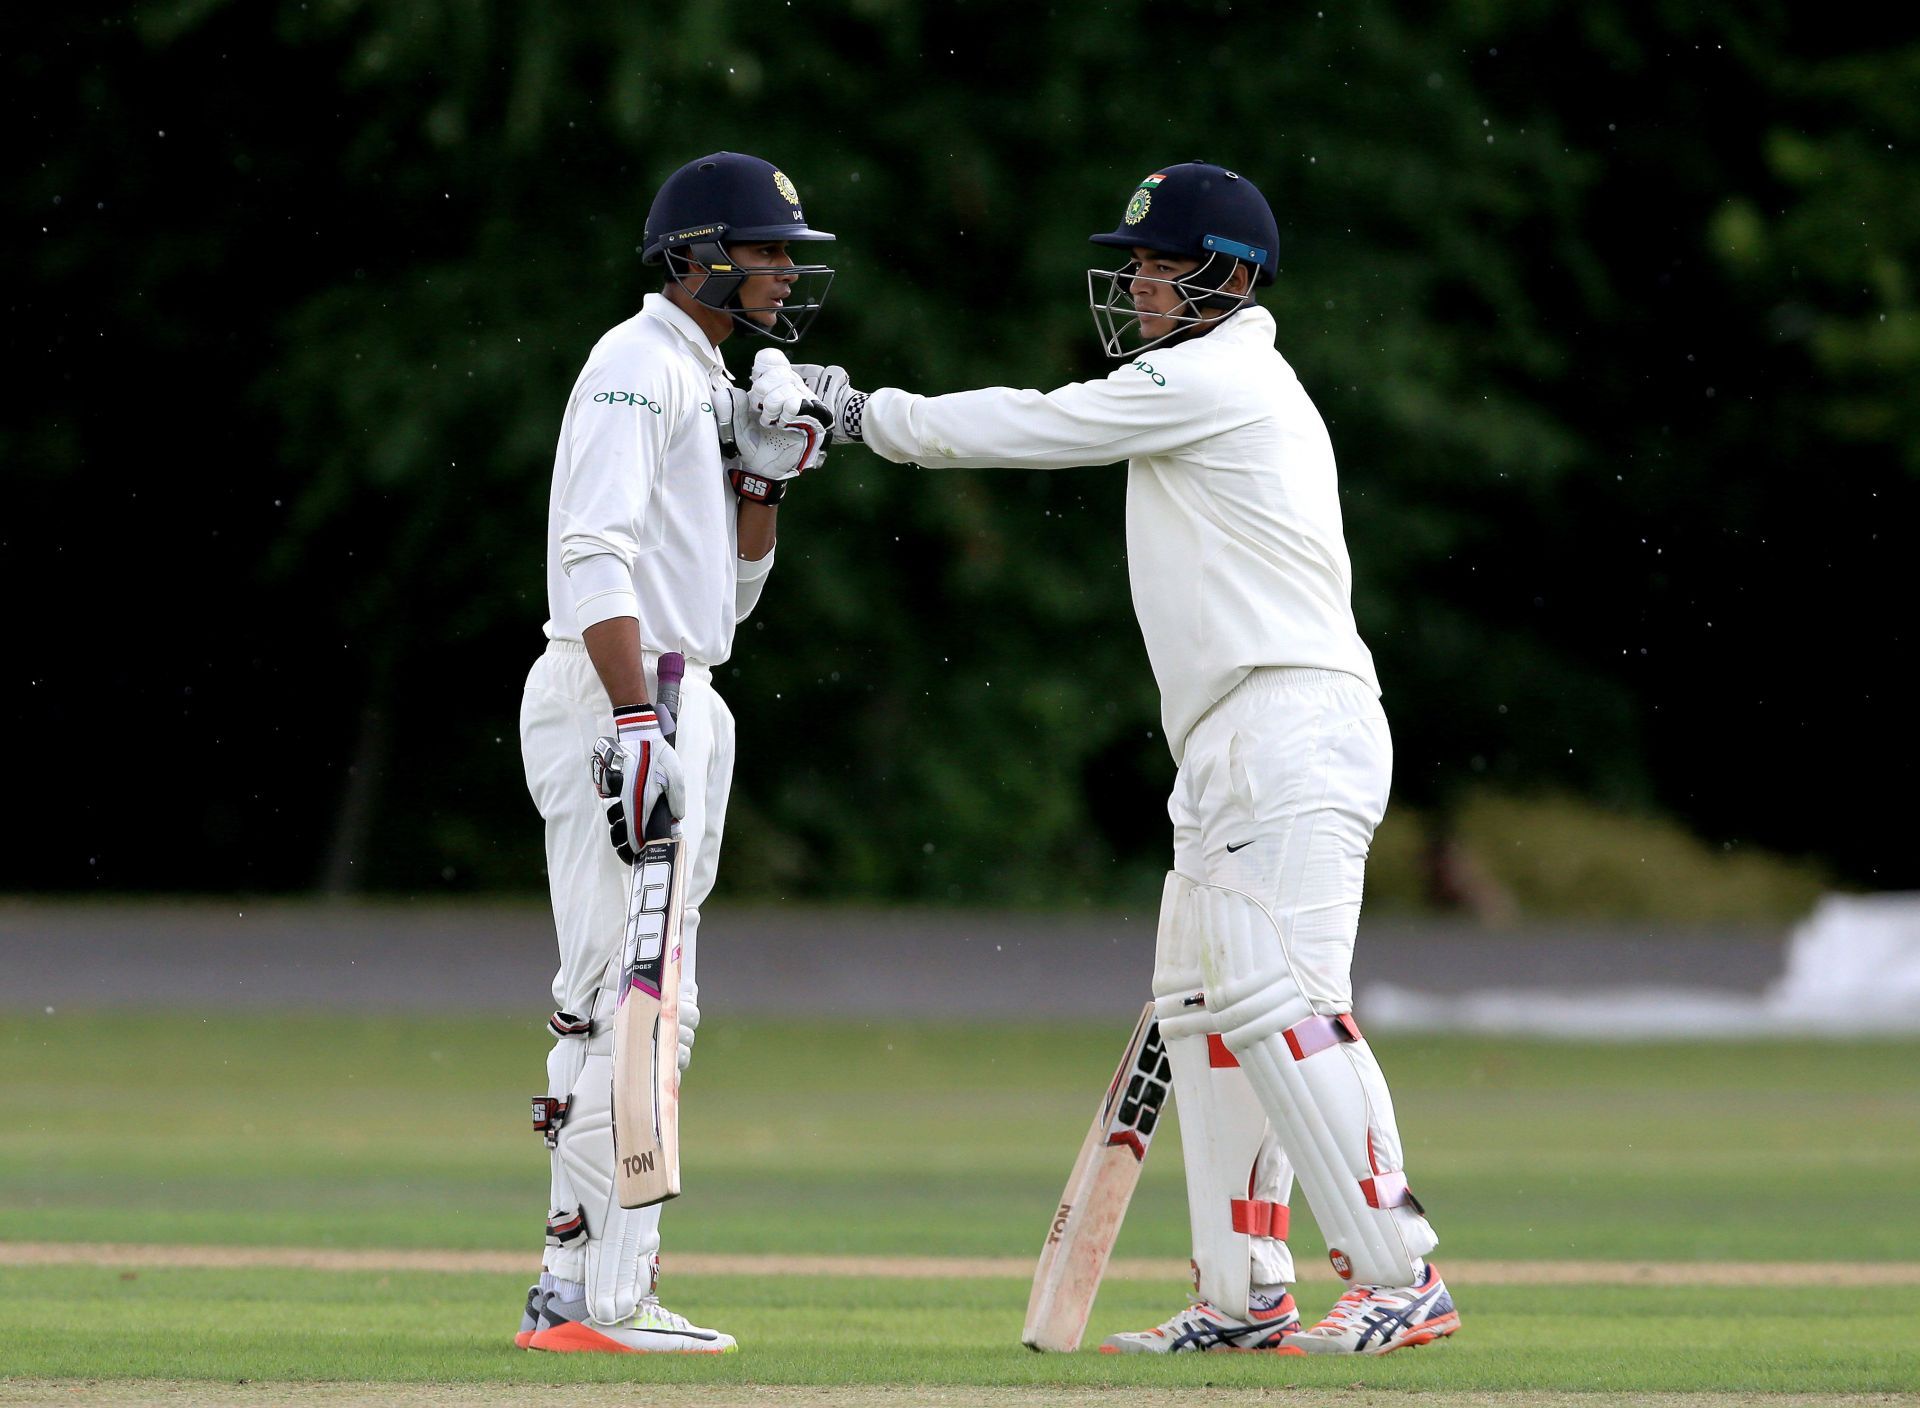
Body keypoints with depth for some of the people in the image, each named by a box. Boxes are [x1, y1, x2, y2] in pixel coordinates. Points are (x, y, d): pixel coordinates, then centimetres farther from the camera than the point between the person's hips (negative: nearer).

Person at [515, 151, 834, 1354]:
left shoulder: (711, 383, 21)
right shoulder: (640, 365, -9)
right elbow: (593, 554, -21)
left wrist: (763, 476, 8)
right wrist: (638, 723, -28)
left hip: (671, 705, 11)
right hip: (610, 701, -11)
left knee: (639, 1007, 11)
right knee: (628, 998, -13)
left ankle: (578, 1288, 15)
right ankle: (607, 1295, -15)